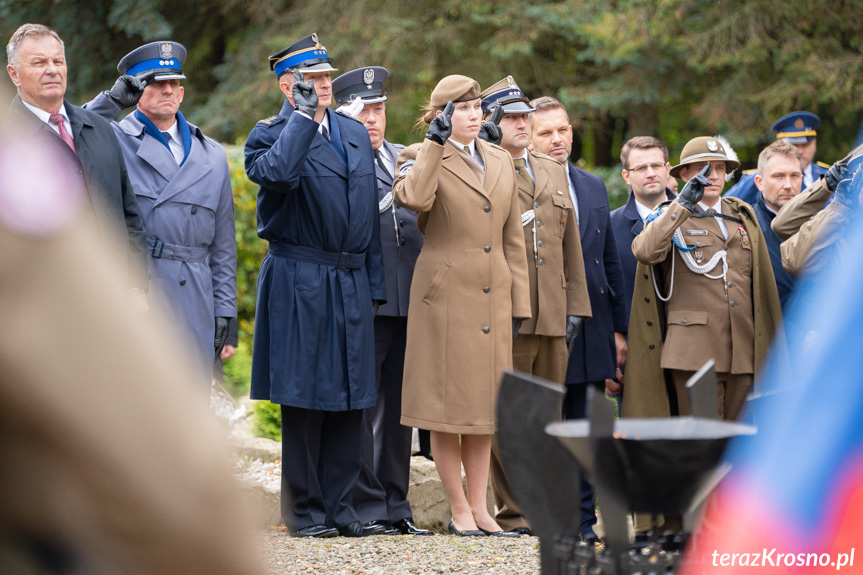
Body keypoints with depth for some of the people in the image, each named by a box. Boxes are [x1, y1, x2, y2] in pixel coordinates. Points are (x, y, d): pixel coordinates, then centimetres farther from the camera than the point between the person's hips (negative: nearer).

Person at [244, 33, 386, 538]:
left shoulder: (355, 133, 16)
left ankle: (338, 504, 13)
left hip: (351, 284, 6)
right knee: (304, 398, -1)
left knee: (351, 398, 6)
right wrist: (304, 115, -19)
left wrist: (374, 285, 14)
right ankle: (304, 509, 7)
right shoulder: (271, 134, -3)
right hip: (299, 283, -6)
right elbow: (277, 174, -28)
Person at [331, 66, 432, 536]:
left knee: (399, 406, 11)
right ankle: (367, 505, 4)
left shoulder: (407, 158, 19)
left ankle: (396, 506, 17)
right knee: (362, 406, -2)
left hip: (408, 301, 6)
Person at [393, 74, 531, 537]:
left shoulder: (500, 162, 14)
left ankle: (479, 506, 16)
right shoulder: (421, 157, -2)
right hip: (445, 296, -5)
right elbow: (414, 198, -26)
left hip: (493, 298, 5)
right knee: (447, 402, -1)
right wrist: (436, 141, -20)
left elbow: (513, 238, 15)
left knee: (484, 403, 9)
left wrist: (519, 303, 10)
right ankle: (459, 509, 7)